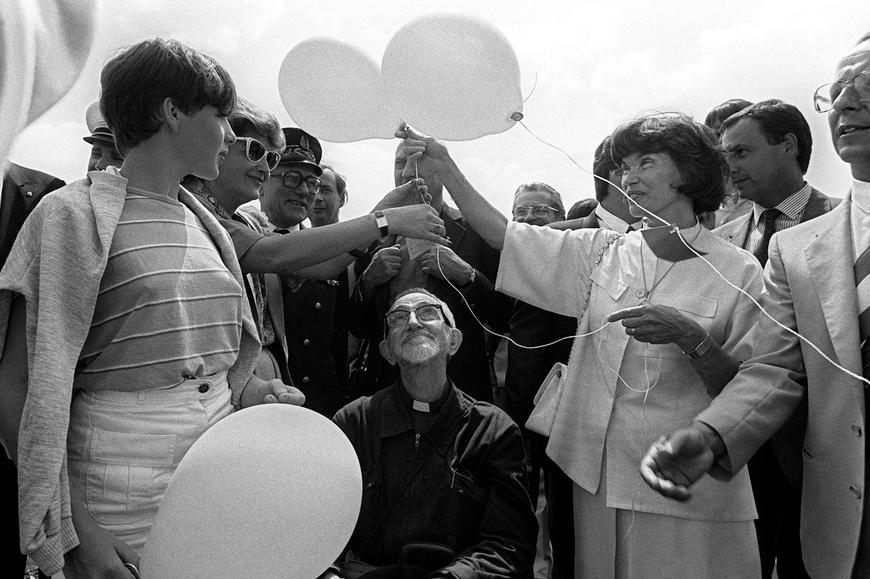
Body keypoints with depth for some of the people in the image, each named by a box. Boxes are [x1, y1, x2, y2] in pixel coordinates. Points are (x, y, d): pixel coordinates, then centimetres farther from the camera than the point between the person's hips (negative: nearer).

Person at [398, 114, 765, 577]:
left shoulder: (738, 271, -6)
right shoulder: (602, 253, 5)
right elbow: (504, 235, 3)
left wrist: (690, 336, -23)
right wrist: (445, 168, -3)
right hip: (599, 478, 3)